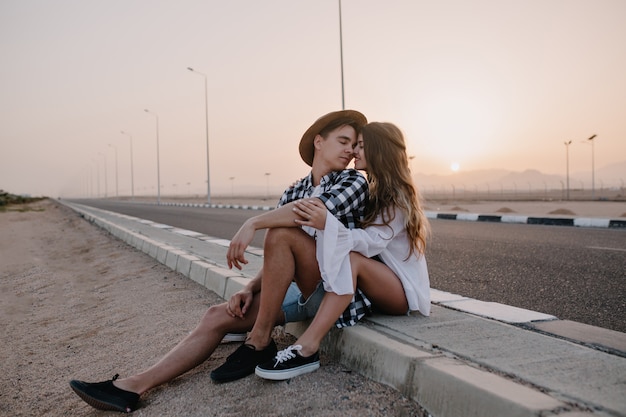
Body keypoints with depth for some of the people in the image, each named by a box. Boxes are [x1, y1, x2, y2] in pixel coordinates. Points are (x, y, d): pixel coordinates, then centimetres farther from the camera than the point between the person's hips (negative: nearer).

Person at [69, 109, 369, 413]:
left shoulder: (354, 182, -4)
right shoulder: (292, 194, 12)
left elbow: (317, 208, -28)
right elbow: (277, 261, 10)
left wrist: (253, 223, -26)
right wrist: (249, 289, -7)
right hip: (301, 290, 6)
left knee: (281, 232, -26)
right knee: (218, 316, -6)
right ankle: (135, 386, -3)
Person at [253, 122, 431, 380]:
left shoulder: (397, 196, -13)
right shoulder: (376, 193, 12)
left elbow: (371, 242, -28)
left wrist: (327, 224, -44)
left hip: (406, 292, -8)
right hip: (380, 286, 8)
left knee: (351, 258, -34)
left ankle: (307, 348, -42)